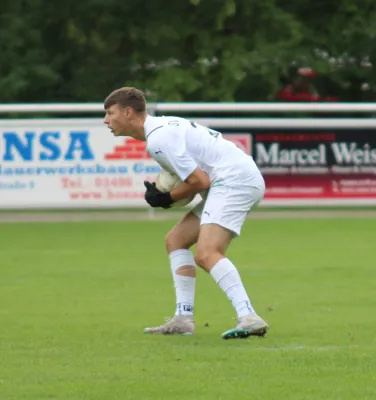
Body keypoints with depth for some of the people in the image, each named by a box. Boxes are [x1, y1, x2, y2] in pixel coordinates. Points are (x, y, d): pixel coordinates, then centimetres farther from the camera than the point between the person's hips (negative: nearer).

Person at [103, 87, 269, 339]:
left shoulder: (157, 139, -14)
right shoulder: (164, 126, 18)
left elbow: (199, 181, -17)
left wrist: (167, 199, 0)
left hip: (234, 180, -11)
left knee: (206, 254, -24)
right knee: (176, 240, 16)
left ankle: (249, 318, -36)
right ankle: (183, 319, 12)